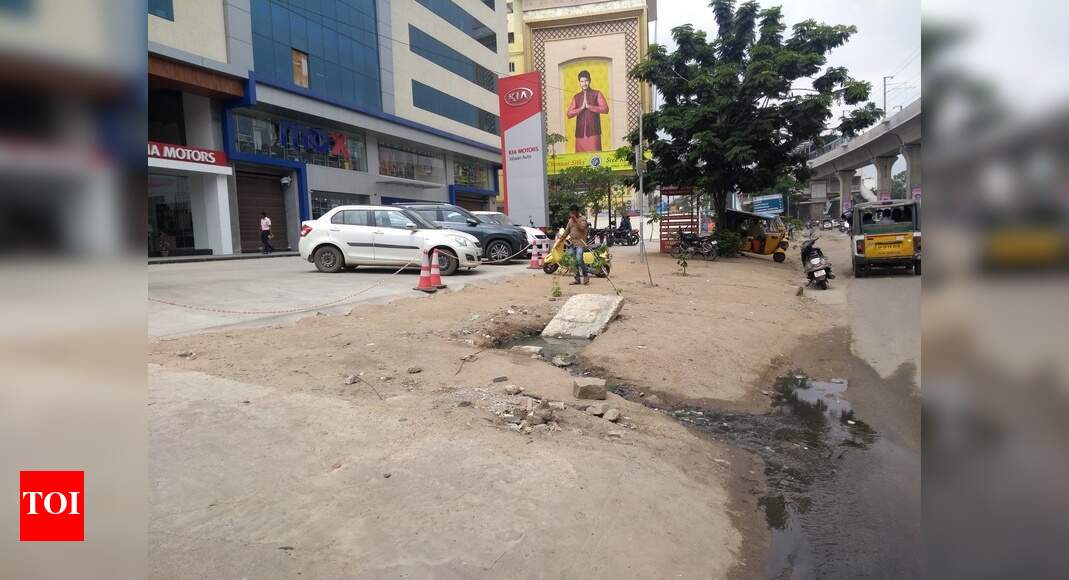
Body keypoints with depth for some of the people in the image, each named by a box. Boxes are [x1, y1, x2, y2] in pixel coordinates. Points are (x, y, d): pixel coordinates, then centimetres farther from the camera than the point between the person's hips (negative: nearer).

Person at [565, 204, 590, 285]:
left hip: (580, 243, -6)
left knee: (579, 259, -21)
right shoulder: (570, 220, 18)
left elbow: (582, 227, -18)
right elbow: (567, 230, 21)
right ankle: (577, 279, 9)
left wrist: (575, 219, -17)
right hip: (572, 243, 6)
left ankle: (586, 275, -4)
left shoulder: (583, 219, 0)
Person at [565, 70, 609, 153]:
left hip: (593, 132, -3)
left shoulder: (597, 94, 9)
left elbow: (605, 109, -4)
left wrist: (589, 106, -7)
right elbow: (569, 114, 8)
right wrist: (581, 108, -6)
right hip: (580, 133, 3)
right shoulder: (576, 97, 17)